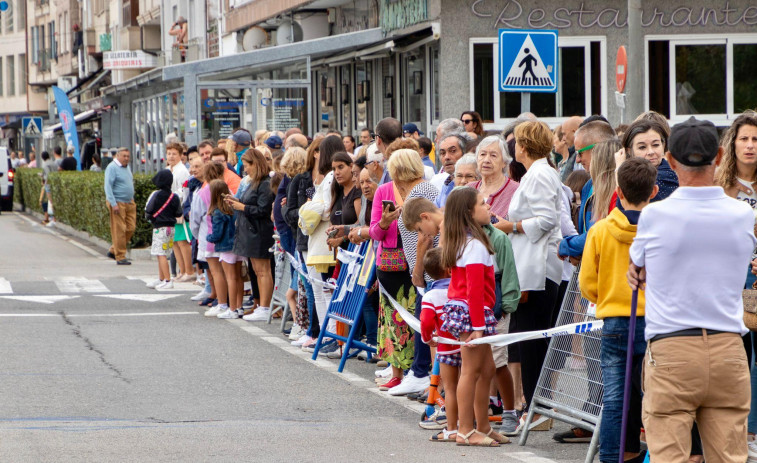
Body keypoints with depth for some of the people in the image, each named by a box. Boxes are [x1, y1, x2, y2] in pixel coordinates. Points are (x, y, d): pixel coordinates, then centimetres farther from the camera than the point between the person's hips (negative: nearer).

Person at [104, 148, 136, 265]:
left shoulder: (127, 167, 16)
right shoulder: (112, 168, -10)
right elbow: (108, 186, -16)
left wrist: (132, 200, 22)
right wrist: (113, 204, -21)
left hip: (129, 203, 8)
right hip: (117, 203, -8)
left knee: (130, 228, 5)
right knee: (119, 230, -6)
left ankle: (113, 250, 17)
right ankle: (120, 257, -2)